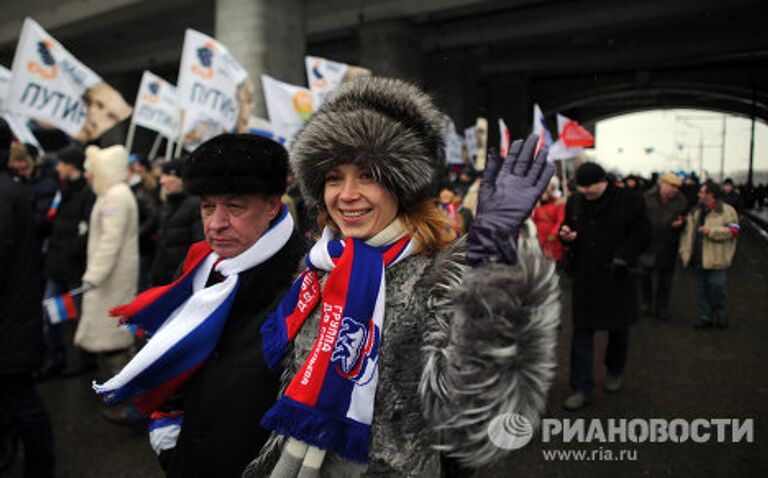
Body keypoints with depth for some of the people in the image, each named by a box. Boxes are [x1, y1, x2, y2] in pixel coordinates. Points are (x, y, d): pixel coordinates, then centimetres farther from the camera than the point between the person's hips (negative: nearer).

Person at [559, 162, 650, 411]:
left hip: (617, 278, -2)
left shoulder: (629, 200, -8)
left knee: (618, 329, 15)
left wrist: (623, 256, -19)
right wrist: (565, 235, -7)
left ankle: (615, 372, 41)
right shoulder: (574, 202, 5)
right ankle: (581, 389, 7)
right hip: (585, 277, 2)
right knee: (582, 332, 1)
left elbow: (642, 235, -5)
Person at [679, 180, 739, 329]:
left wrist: (711, 231, -21)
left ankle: (720, 315, 16)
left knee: (716, 288, -5)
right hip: (699, 259, 5)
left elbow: (733, 231, -14)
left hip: (717, 260, -5)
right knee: (703, 289, 10)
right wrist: (685, 251, 2)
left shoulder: (727, 211, -4)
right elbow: (688, 232, 10)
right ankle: (705, 317, 20)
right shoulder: (696, 212, 12)